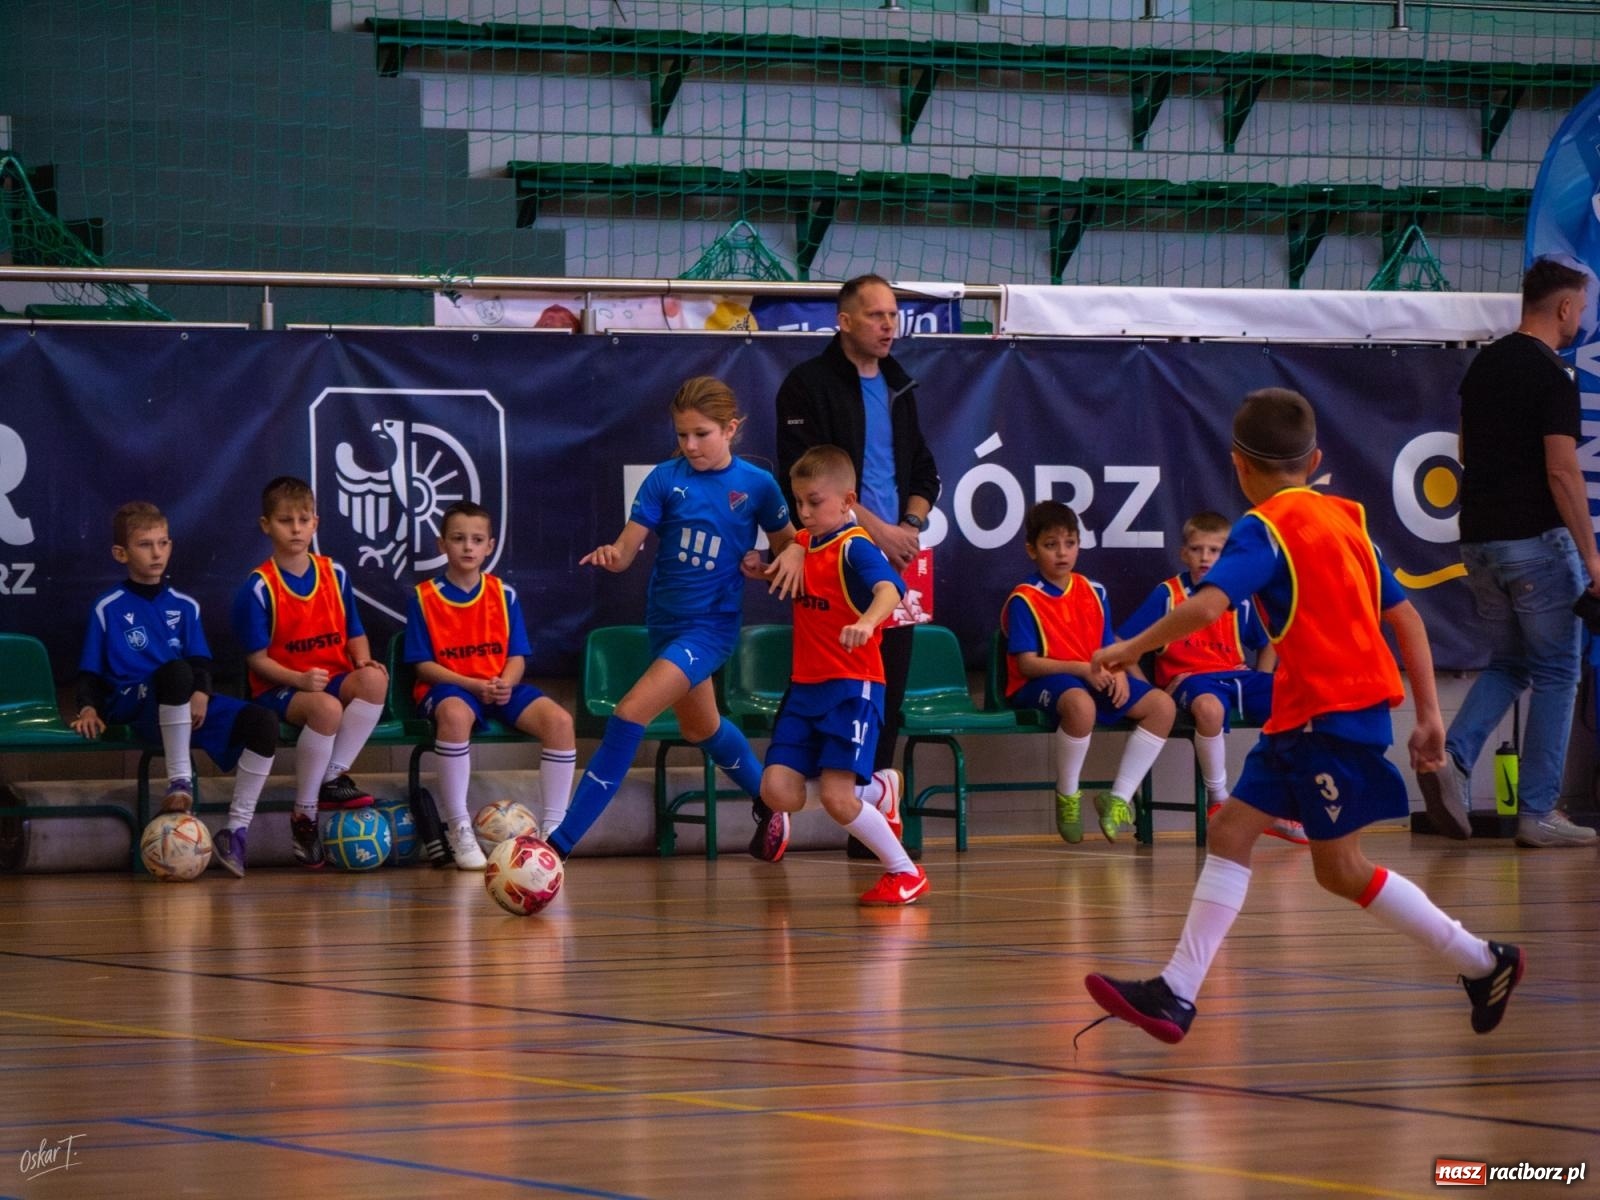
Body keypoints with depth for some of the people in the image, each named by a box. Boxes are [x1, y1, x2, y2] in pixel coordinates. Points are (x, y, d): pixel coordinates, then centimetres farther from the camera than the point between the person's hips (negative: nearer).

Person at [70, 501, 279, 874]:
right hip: (133, 706, -5)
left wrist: (201, 694, -10)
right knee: (176, 671, -41)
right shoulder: (108, 608, 8)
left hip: (185, 706, 5)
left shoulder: (184, 606, 18)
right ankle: (180, 780, -32)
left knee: (263, 722, -20)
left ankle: (236, 829, -15)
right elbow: (91, 670, 7)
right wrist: (89, 708, -12)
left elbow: (200, 662, 11)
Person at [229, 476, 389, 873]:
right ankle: (304, 814, -22)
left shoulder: (335, 575, 10)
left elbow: (354, 634, 15)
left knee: (374, 679, -29)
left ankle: (332, 778, -21)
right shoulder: (258, 588, -5)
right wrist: (300, 680, -23)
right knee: (326, 708, -37)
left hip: (336, 679, 5)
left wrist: (364, 661, -7)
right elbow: (257, 658, -7)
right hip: (280, 689, -4)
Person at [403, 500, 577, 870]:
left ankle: (553, 827, -16)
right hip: (448, 688, -4)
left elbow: (517, 657, 8)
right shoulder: (423, 598, 1)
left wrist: (505, 684, -15)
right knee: (455, 714, -41)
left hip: (501, 688, 4)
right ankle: (458, 829, -32)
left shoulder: (503, 594, 10)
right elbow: (424, 665, -3)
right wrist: (473, 685, -17)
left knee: (559, 719, -24)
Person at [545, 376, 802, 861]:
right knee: (700, 728, 24)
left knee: (631, 714, -20)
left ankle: (562, 839, -19)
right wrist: (610, 555, -32)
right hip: (665, 618, 5)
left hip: (711, 623, -5)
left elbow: (788, 542, 7)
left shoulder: (757, 485, -7)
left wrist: (791, 556, -17)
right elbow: (627, 551, -9)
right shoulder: (666, 479, -4)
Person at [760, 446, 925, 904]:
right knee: (778, 791, -4)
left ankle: (906, 872, 4)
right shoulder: (803, 544, 10)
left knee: (836, 797, -16)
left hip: (852, 687, -8)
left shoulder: (855, 547, -14)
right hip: (805, 687, 8)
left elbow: (889, 589, -34)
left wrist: (866, 622, -54)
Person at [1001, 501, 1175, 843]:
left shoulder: (1093, 593, 14)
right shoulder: (1023, 600, -6)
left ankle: (1119, 798, -7)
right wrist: (1082, 669, -23)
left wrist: (1118, 672, -9)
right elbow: (1027, 663, -13)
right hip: (1039, 686, -7)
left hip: (1094, 680, 7)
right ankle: (1067, 797, -18)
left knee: (1162, 705, -10)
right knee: (1080, 704, -41)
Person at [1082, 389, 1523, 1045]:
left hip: (1334, 713, -9)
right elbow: (1404, 615, 13)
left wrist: (1131, 649, -15)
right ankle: (1176, 995, 1)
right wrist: (1428, 711, 15)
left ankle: (1483, 963, 9)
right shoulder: (1343, 518, 14)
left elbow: (1207, 604, -26)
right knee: (1231, 831, 5)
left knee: (1341, 867, 0)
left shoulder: (1264, 527, -11)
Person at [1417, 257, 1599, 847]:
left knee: (1506, 663, 17)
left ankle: (1452, 755, -7)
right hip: (1536, 540, -7)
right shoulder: (1551, 375, -13)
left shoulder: (1483, 366, 11)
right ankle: (1538, 812, 2)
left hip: (1479, 539, 7)